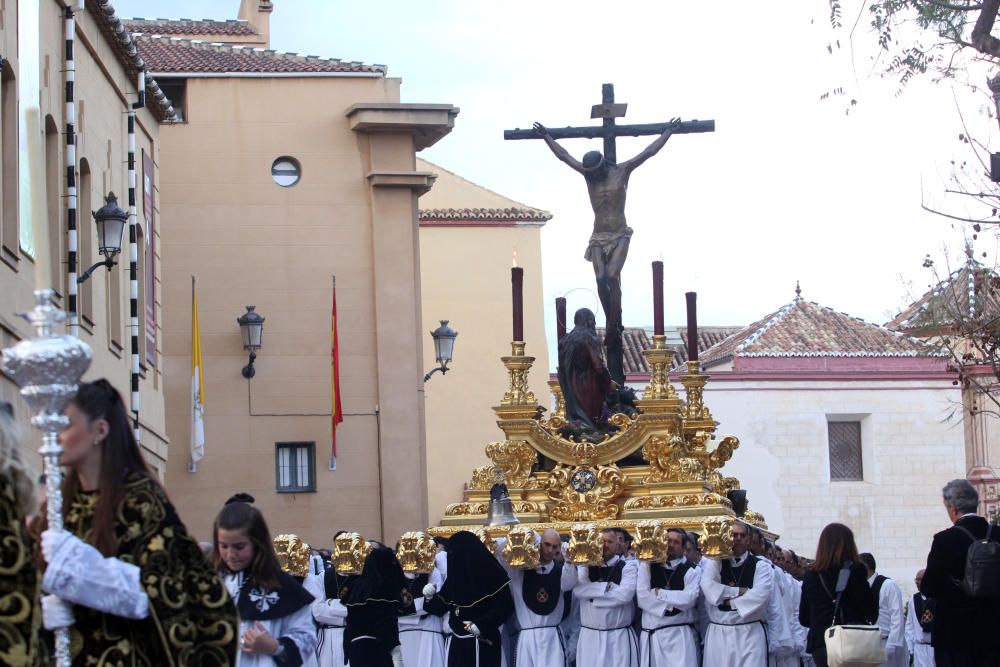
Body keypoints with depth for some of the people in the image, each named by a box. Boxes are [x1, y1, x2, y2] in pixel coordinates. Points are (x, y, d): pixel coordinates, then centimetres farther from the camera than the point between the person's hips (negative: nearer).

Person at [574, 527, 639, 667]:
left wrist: (592, 593, -9)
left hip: (619, 637, -2)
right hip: (590, 636, 2)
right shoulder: (586, 566, 9)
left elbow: (625, 594, -15)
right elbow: (578, 590, -8)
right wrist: (608, 587, -14)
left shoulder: (627, 566, 1)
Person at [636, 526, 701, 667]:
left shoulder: (691, 571, 5)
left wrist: (659, 593, -8)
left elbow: (689, 599, -12)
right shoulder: (647, 567, 8)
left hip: (680, 635, -2)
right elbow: (642, 597, -4)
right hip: (651, 635, 2)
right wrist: (672, 603, -8)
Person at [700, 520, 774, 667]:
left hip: (750, 633, -1)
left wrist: (729, 601, -8)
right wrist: (740, 591, -10)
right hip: (719, 633, 1)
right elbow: (708, 587, -9)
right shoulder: (715, 563, 8)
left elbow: (761, 594, -10)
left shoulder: (760, 566, 6)